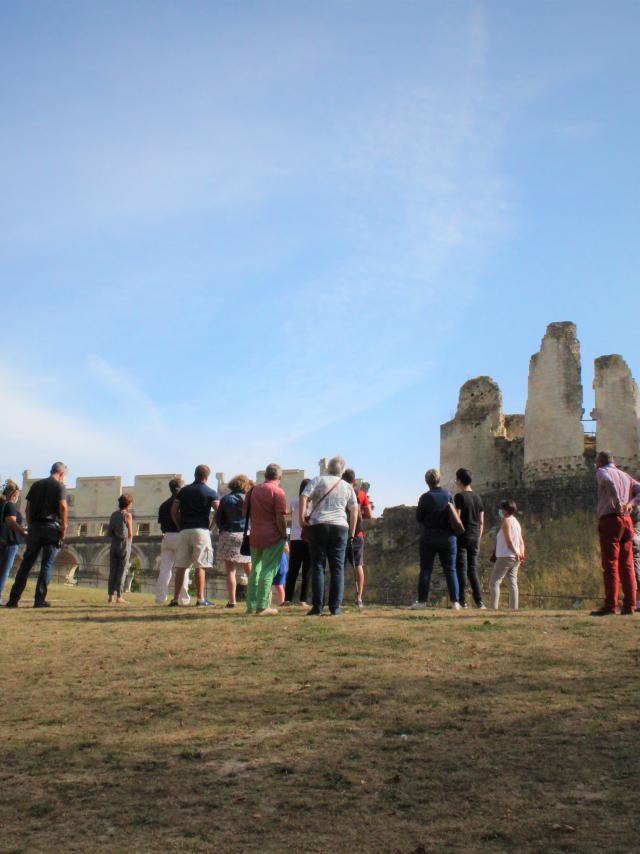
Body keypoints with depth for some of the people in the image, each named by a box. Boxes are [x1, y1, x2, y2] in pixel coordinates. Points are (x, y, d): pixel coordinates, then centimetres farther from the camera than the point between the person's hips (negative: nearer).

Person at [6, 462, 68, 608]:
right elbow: (62, 506, -13)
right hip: (52, 527, -4)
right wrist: (64, 528, -9)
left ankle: (13, 599, 3)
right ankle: (39, 599, -4)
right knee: (47, 565, 0)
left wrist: (30, 527, 15)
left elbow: (27, 509, 12)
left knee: (26, 564, 7)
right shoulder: (59, 486, 0)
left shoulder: (36, 485, 16)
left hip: (35, 526, 5)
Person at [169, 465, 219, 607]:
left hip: (184, 531, 4)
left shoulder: (184, 490, 13)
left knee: (180, 566, 4)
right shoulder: (210, 492, 3)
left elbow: (173, 511, 6)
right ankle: (200, 598, -2)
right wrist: (211, 527, 0)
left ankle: (175, 599, 4)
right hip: (201, 530, -3)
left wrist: (179, 526, 12)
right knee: (199, 566, -2)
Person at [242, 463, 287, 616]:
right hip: (273, 537, -6)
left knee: (255, 570, 15)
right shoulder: (278, 492, -8)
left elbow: (245, 513, 15)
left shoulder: (253, 490, 12)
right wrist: (284, 535, -6)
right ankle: (262, 607, -5)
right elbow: (280, 518, -14)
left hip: (255, 536, 6)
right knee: (268, 571, -3)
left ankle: (251, 605, 17)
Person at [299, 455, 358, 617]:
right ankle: (335, 607, 3)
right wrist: (352, 533, 14)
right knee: (337, 568, 5)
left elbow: (303, 497, -7)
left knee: (317, 567, 2)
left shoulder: (318, 480, 6)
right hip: (340, 527, 2)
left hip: (318, 526, -1)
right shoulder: (347, 486, 13)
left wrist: (302, 519, -3)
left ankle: (317, 607, -1)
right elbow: (354, 510, 10)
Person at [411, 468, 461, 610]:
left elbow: (418, 518, -5)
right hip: (447, 536, 2)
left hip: (429, 537, -2)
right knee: (450, 570, 6)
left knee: (425, 570, 3)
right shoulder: (448, 495, -2)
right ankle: (454, 601, 4)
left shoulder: (425, 497, -10)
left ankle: (422, 601, 1)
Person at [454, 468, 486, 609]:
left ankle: (462, 601, -4)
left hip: (462, 536, -6)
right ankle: (479, 601, 4)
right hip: (475, 537, 6)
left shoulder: (459, 496, -8)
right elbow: (481, 522, 13)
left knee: (461, 569, -2)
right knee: (473, 569, 10)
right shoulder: (478, 498, 11)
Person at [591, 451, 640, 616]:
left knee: (610, 564, -8)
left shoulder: (602, 472, 2)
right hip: (627, 521, 6)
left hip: (610, 520, -6)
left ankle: (611, 605, -11)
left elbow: (609, 482, -21)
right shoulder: (625, 476, 21)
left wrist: (618, 503, -19)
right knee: (627, 564, 6)